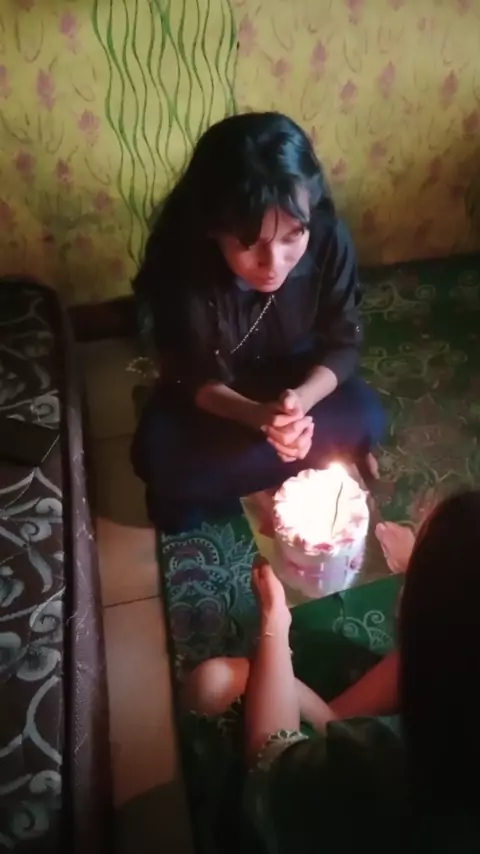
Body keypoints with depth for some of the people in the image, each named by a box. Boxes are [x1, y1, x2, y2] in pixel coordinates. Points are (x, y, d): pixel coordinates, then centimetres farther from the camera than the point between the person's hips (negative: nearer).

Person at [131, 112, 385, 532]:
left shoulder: (329, 238, -27)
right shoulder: (180, 260, -32)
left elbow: (343, 344, -15)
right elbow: (192, 377, -22)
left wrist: (301, 400, -34)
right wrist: (257, 416, -40)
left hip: (298, 374, 2)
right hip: (210, 391, -1)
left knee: (365, 416, -23)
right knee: (160, 457, -26)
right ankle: (311, 460, -11)